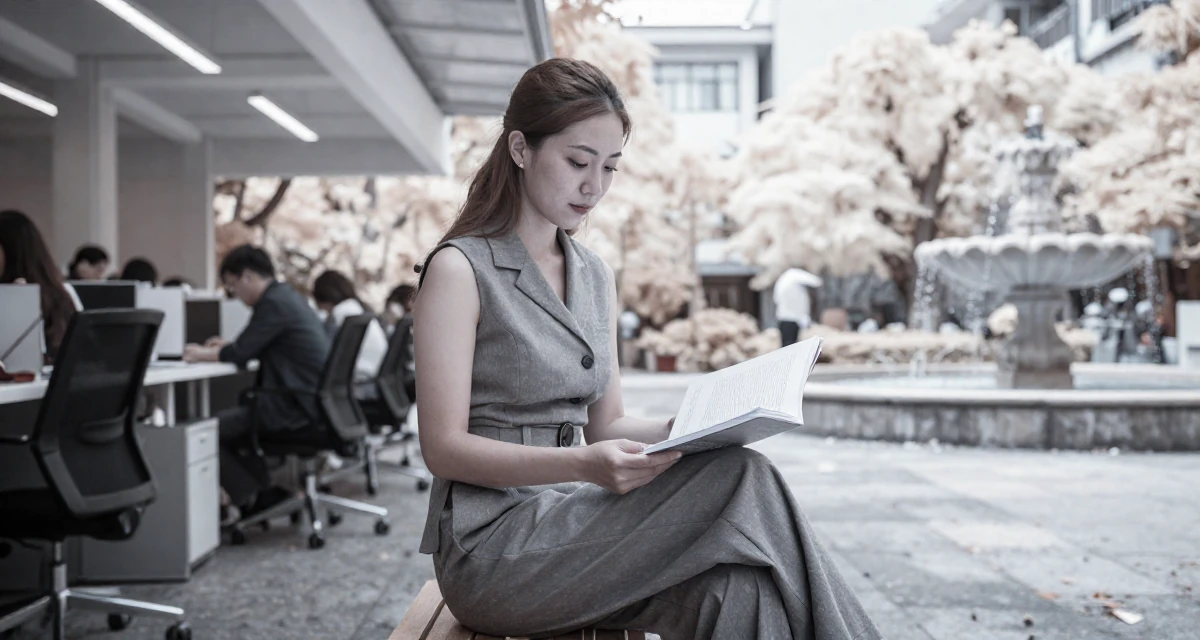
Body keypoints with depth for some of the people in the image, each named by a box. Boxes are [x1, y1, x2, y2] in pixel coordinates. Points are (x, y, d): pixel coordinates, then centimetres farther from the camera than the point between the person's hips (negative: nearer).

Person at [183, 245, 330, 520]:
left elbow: (240, 354, -12)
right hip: (314, 401, 10)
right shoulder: (287, 296, 15)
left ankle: (252, 499, 4)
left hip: (294, 409, -10)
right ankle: (263, 491, 18)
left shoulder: (273, 303, -15)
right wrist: (226, 348, 24)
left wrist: (203, 354, 5)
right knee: (232, 420, 24)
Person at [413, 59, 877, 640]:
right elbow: (444, 447, -11)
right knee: (739, 481, -24)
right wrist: (583, 467, -26)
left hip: (571, 524, 6)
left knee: (732, 587, -27)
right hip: (492, 543, -6)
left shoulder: (597, 277, 15)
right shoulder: (459, 269, -6)